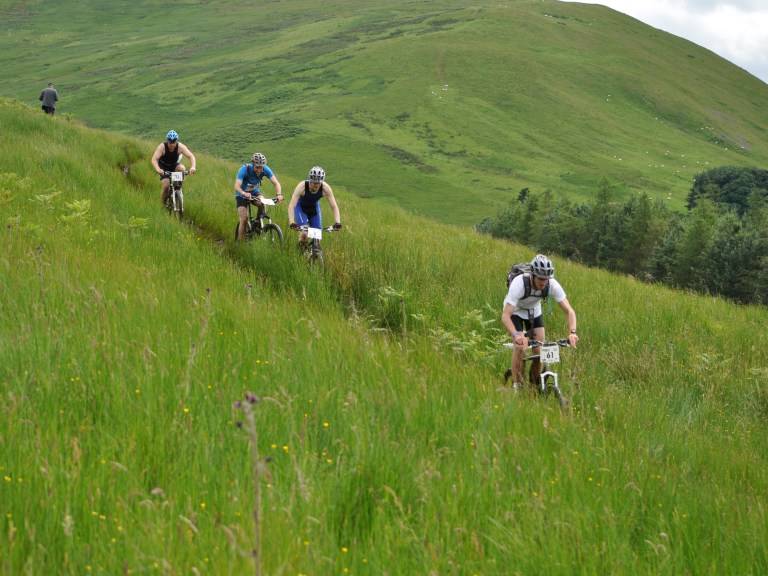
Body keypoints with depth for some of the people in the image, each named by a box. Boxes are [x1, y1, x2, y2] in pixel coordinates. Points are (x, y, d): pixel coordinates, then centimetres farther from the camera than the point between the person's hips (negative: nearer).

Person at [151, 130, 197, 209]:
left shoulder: (180, 146, -25)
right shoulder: (162, 147, -29)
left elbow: (191, 156, -32)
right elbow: (154, 159, -36)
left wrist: (193, 167, -52)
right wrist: (157, 169, -56)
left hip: (175, 165, 2)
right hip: (164, 168, -2)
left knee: (182, 169, -33)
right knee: (166, 186, -21)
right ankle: (164, 205, 1)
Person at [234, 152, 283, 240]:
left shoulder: (265, 169, -21)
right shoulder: (245, 169, -30)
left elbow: (276, 183, -23)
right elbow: (237, 186, -39)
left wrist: (279, 194, -43)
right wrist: (244, 193, -60)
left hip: (255, 192, 3)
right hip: (242, 195, -3)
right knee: (244, 218, -17)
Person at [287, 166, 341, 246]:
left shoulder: (325, 188, -29)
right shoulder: (302, 186, -36)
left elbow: (334, 206, -26)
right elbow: (291, 206, -40)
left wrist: (337, 222, -41)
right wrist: (292, 223, -53)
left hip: (314, 208, 3)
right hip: (301, 208, -3)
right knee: (304, 233, -22)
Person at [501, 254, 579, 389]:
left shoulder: (552, 285, -30)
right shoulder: (519, 283, -40)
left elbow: (569, 311, -28)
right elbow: (505, 316, -44)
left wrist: (572, 332, -46)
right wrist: (516, 335, -60)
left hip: (534, 311, 3)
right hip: (515, 310, -3)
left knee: (539, 351, -6)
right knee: (520, 347, -20)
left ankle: (534, 385, 13)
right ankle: (517, 387, -7)